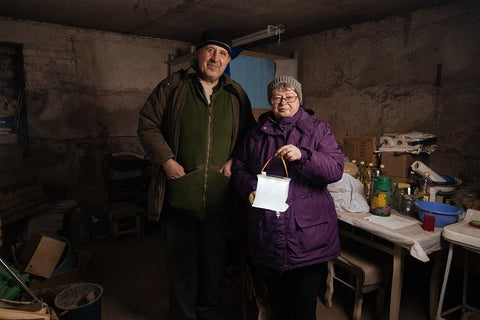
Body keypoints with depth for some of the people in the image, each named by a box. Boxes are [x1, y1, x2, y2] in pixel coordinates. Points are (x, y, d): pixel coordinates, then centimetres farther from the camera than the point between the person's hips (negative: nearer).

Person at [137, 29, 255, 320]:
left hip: (219, 197, 2)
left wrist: (234, 160, -1)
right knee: (181, 265, 13)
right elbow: (148, 124, 1)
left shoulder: (236, 94, 7)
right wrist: (165, 159, -11)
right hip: (179, 195, -2)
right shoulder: (174, 86, 0)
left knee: (214, 263, 18)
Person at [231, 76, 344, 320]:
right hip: (265, 234, 3)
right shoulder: (256, 133, 11)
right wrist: (250, 189, -7)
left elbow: (336, 169, -7)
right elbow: (239, 169, 13)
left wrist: (302, 156, -23)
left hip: (307, 235, -2)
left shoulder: (318, 129, 4)